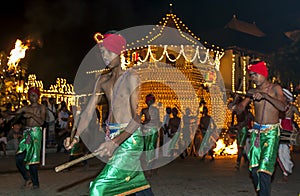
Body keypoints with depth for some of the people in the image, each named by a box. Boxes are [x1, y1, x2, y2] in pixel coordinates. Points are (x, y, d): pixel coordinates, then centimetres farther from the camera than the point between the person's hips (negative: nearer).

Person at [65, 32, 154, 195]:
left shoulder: (131, 77, -10)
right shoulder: (103, 81, 11)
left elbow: (138, 117, -18)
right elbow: (88, 111, 8)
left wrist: (116, 142, -28)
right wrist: (76, 136, -8)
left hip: (129, 139, -7)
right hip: (112, 137, 7)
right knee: (138, 183, 17)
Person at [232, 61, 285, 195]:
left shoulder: (275, 88, -3)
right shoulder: (252, 92, 8)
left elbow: (282, 107, -18)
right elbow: (241, 107, -1)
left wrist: (265, 95, -30)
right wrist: (235, 107, -25)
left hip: (271, 132, -4)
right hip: (256, 131, 4)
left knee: (264, 169, -13)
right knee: (254, 169, 4)